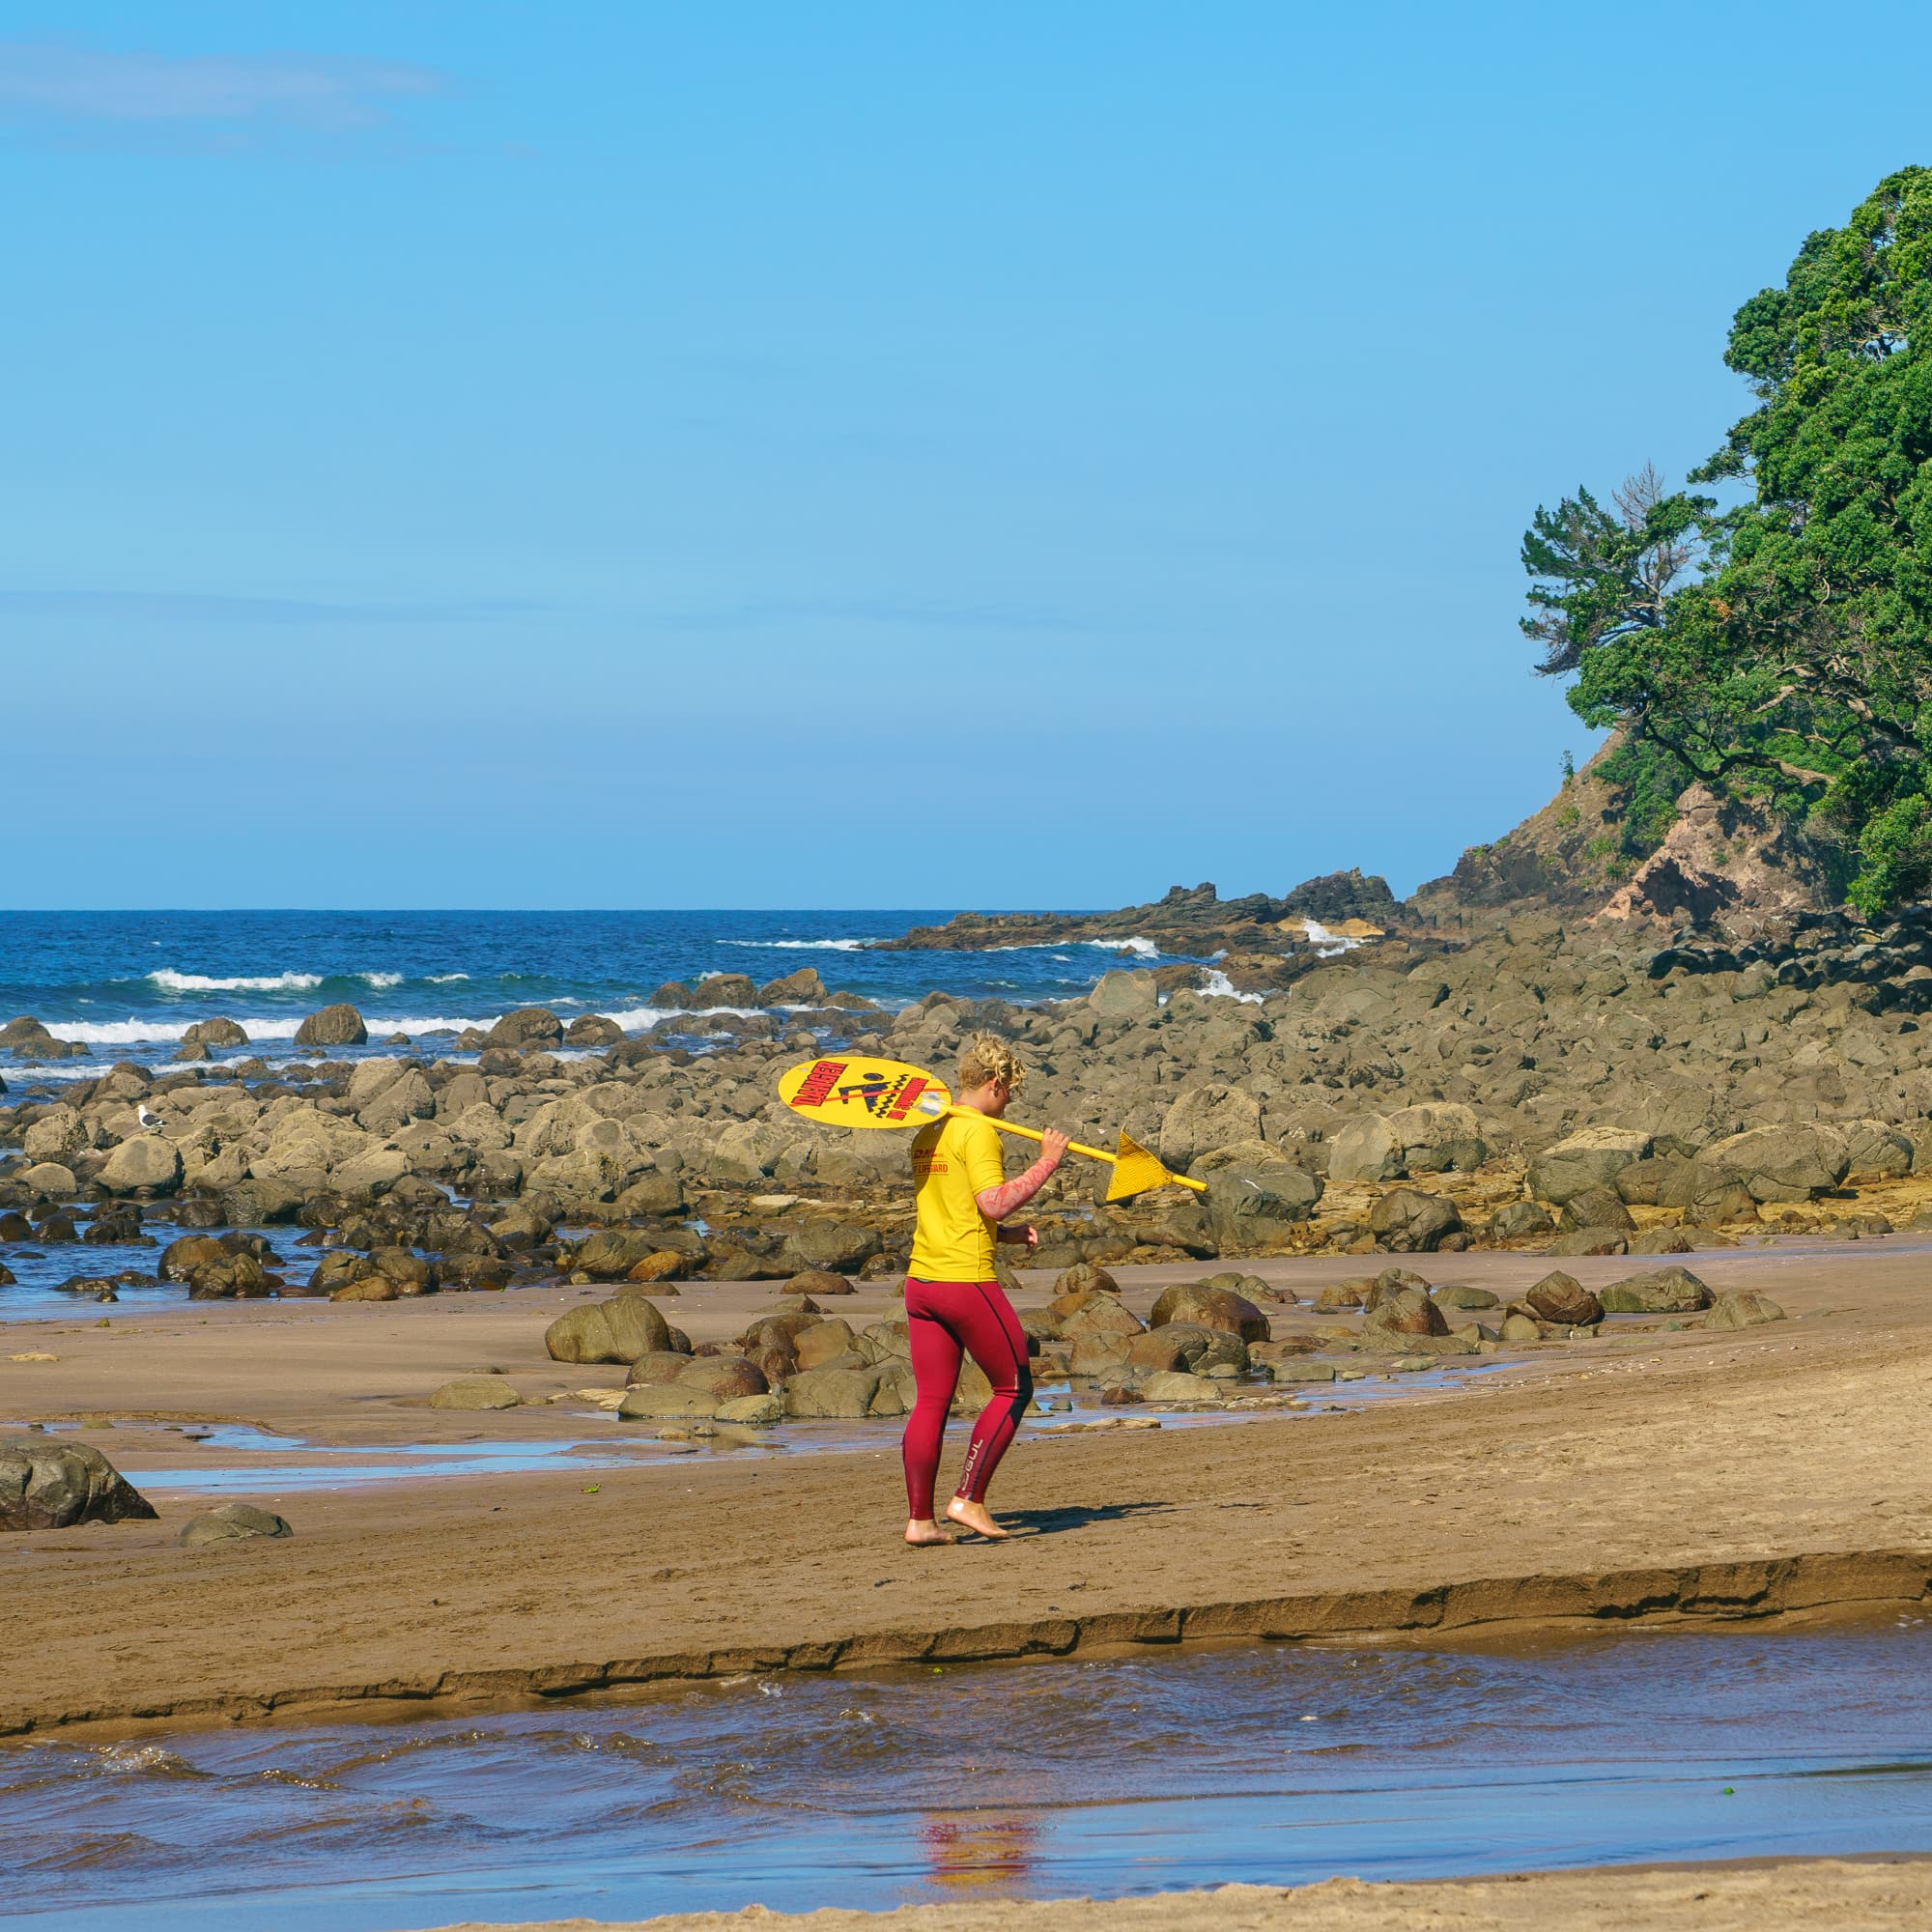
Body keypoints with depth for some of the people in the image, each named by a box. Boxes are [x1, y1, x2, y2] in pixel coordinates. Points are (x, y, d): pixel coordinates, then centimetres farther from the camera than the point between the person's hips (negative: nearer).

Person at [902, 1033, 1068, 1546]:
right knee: (1013, 1388, 6)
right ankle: (969, 1499, 0)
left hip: (921, 1279, 8)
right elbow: (994, 1202, -20)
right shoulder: (978, 1131, -11)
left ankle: (919, 1518, 5)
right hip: (967, 1280, -8)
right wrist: (1047, 1162, -12)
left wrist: (1006, 1233, 17)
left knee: (931, 1402, 8)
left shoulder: (929, 1132, 16)